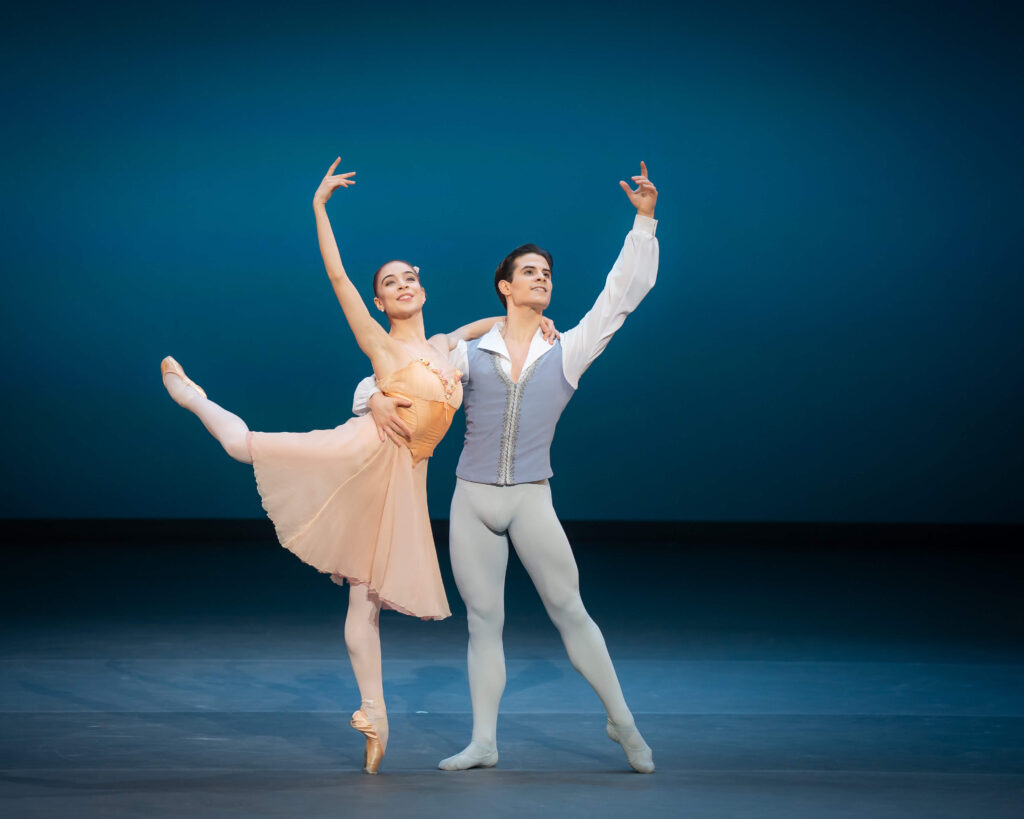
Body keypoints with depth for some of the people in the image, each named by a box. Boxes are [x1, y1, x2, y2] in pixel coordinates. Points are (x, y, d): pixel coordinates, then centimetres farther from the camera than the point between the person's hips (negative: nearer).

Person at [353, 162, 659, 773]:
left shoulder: (566, 353, 5)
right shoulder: (469, 355, 7)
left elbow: (623, 294, 0)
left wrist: (645, 222, -5)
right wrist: (376, 399, -13)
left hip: (531, 499, -1)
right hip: (472, 499, 2)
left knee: (569, 609, -3)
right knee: (483, 621, 5)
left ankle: (623, 722, 8)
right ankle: (484, 742, 10)